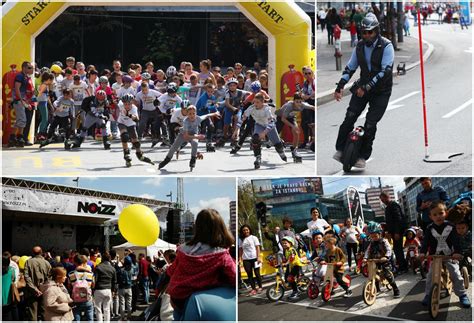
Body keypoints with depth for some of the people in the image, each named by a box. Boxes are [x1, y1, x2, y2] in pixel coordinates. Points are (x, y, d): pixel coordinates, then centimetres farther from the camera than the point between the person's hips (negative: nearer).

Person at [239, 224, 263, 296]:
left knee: (257, 273, 1)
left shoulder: (254, 238, 3)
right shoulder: (241, 240, 9)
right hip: (246, 259, 3)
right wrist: (240, 258, 3)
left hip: (254, 258, -2)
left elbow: (257, 248, 0)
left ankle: (260, 287, 15)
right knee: (249, 274, 2)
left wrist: (258, 257, -8)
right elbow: (240, 249, 11)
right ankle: (253, 289, 8)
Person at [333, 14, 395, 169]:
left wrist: (367, 87, -28)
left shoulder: (386, 46, -14)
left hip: (381, 90, -4)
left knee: (370, 124, -7)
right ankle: (340, 149, 0)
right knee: (350, 117, -11)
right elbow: (350, 68, 8)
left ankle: (363, 156, 5)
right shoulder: (359, 47, 1)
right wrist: (340, 86, -3)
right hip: (363, 86, 4)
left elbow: (385, 71, -22)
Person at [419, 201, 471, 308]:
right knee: (430, 276, -3)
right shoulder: (430, 228, -4)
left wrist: (457, 252, -32)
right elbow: (426, 241, -11)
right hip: (435, 256, 2)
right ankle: (428, 295, 10)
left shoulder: (450, 226, -8)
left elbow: (456, 240, -16)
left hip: (450, 256, -2)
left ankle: (462, 295, 5)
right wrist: (422, 252, -29)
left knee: (456, 274, -7)